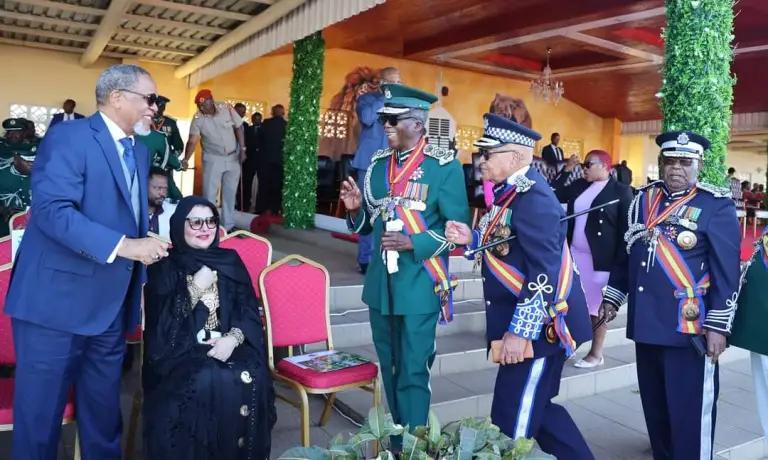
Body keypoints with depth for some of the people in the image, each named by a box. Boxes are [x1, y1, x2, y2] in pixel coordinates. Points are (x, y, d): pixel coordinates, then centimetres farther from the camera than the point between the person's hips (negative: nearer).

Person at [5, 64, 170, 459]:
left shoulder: (138, 152, 14)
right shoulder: (68, 136, -11)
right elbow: (52, 211, -24)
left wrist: (138, 275, 14)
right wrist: (122, 246, -28)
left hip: (111, 304, 7)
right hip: (58, 299, -7)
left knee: (103, 407, 18)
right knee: (41, 410, 7)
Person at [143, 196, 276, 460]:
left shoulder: (230, 261, 11)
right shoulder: (165, 266, 3)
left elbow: (250, 311, 5)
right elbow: (160, 322, -7)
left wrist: (233, 338, -14)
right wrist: (196, 288, -13)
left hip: (228, 346, 3)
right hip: (181, 352, -2)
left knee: (251, 379, -26)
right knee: (205, 381, -32)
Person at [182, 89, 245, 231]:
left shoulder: (227, 108, -11)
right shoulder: (198, 118, -14)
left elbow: (238, 127, -3)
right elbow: (192, 141, -20)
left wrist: (242, 149, -7)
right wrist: (186, 159, -34)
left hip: (233, 157, 1)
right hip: (213, 159, -1)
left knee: (230, 193, 8)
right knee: (209, 194, -3)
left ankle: (228, 225, 18)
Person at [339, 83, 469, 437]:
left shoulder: (444, 165, -9)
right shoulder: (379, 163, 8)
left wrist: (413, 243, -22)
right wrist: (356, 208, -7)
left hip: (419, 285, -6)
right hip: (380, 282, 6)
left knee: (412, 373, 1)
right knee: (389, 369, 19)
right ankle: (396, 439, 37)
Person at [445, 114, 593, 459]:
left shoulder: (532, 197, -20)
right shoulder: (512, 193, 10)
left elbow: (544, 274, -24)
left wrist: (519, 331, -23)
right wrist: (471, 238, 1)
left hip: (538, 325, -10)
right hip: (527, 322, 10)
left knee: (512, 422, 3)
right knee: (534, 409, 20)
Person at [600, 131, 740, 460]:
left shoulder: (717, 206, -5)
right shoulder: (643, 200, 10)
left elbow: (727, 271, -9)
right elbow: (626, 254, 17)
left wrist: (718, 325, -13)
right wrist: (612, 298, 16)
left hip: (689, 328, -5)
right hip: (646, 323, 5)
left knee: (689, 410, 2)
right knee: (655, 406, 17)